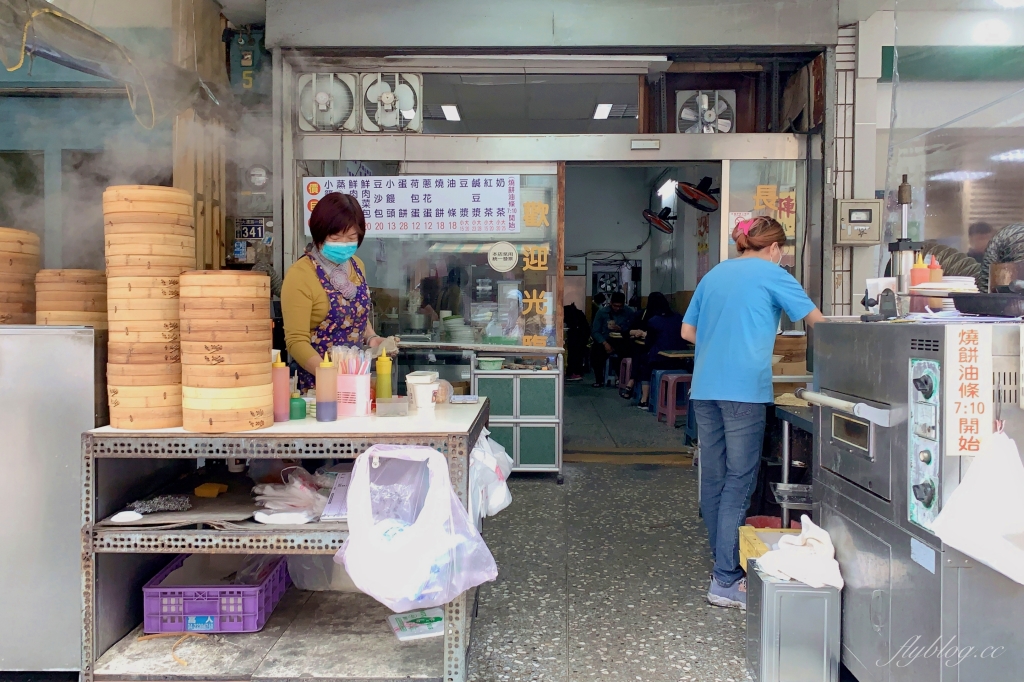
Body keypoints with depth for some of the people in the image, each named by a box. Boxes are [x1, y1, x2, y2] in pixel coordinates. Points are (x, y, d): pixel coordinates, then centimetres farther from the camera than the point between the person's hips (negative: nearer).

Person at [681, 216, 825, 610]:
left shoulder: (714, 274, 18)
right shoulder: (772, 275, 2)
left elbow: (687, 332, 19)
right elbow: (816, 321, 5)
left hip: (704, 387, 6)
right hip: (744, 389, -6)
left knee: (712, 480, 11)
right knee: (739, 482, -4)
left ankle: (723, 565, 22)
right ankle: (726, 581, -3)